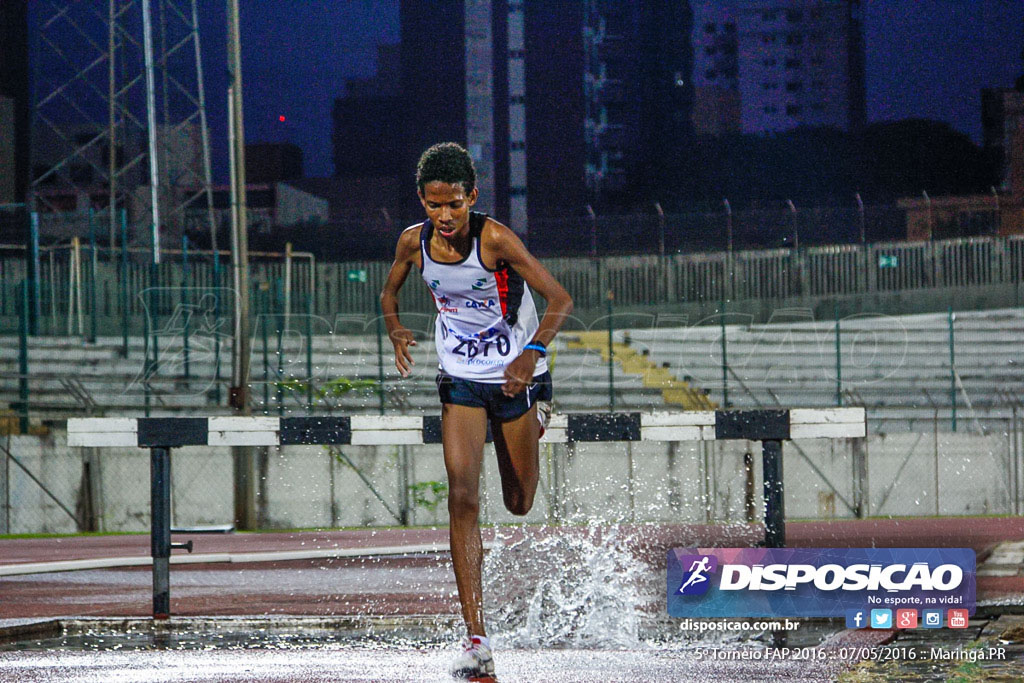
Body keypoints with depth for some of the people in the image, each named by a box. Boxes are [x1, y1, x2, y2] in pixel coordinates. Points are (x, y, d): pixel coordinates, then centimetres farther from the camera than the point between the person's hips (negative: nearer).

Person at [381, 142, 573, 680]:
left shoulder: (495, 240, -22)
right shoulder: (415, 242, -10)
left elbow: (560, 299, -25)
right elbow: (390, 293, 11)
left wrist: (533, 352, -40)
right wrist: (396, 330, -11)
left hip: (517, 376, -2)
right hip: (461, 379, 2)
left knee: (519, 505, 14)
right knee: (462, 497, -17)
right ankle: (476, 639, -20)